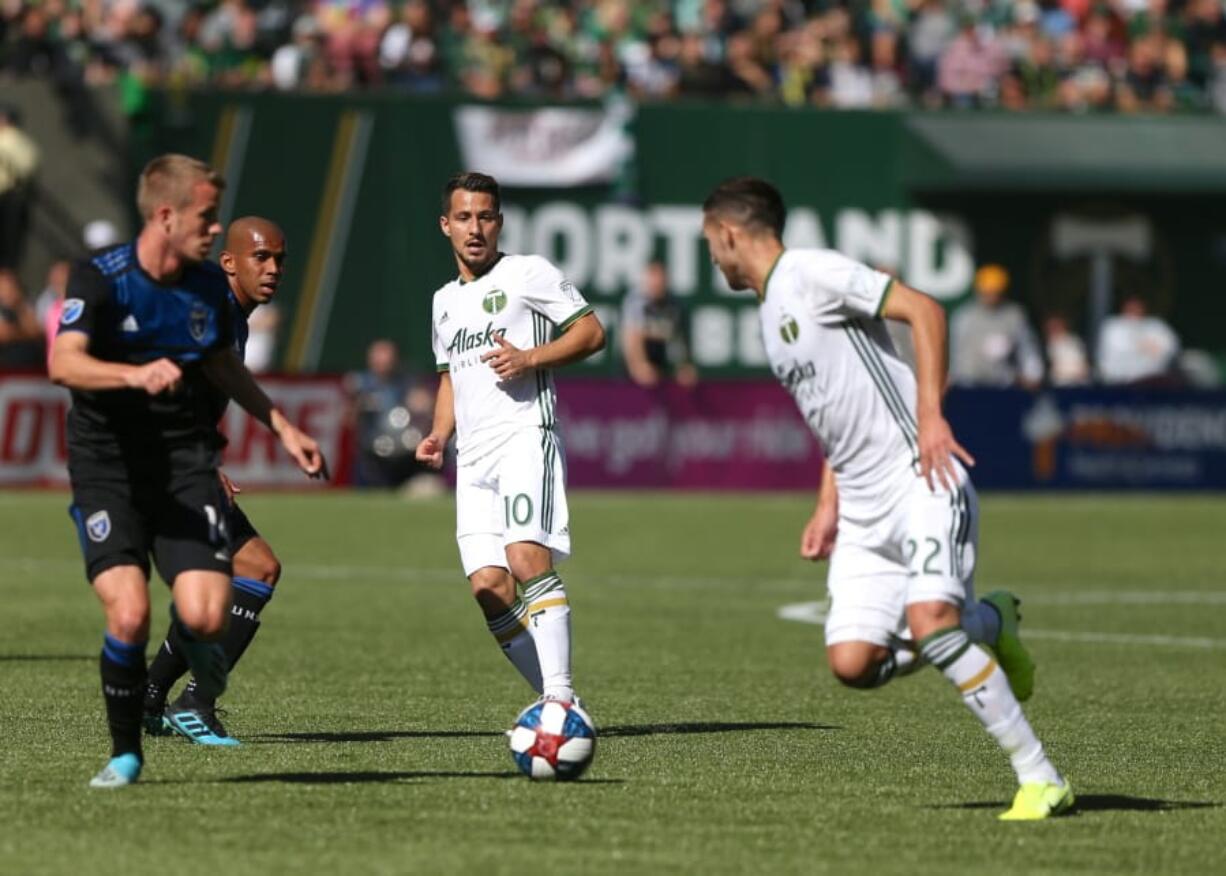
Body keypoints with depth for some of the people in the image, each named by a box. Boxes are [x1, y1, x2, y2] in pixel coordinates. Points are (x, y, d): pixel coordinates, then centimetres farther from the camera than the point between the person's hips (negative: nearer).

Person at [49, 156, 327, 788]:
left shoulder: (209, 285, 6)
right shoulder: (101, 278, -11)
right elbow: (64, 363, -27)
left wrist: (282, 428, 24)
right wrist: (136, 374, -43)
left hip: (186, 462, 4)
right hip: (108, 468, -3)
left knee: (207, 615, -15)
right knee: (129, 615, -20)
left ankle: (189, 637, 25)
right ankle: (125, 752, 3)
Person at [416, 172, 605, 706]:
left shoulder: (528, 273, 4)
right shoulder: (445, 301, 24)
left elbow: (591, 331, 0)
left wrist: (531, 358, -14)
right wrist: (439, 435, 17)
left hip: (524, 436, -7)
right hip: (473, 457, 7)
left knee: (528, 560, -24)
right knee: (488, 586, -6)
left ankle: (559, 696, -28)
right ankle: (557, 702, 1)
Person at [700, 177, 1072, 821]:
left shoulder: (811, 271, -6)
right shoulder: (771, 312, 22)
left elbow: (922, 309, -14)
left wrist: (930, 414, -22)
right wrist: (828, 506, 19)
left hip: (922, 482, -9)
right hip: (863, 508, 9)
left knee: (927, 621, -26)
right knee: (852, 662, -6)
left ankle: (1040, 779, -19)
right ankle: (987, 624, 17)